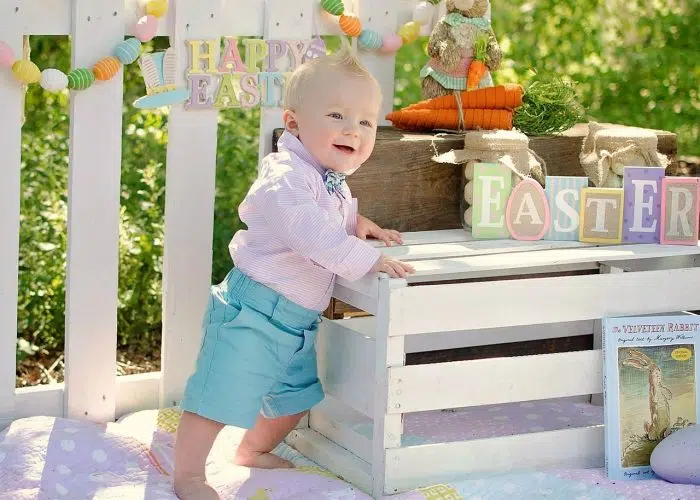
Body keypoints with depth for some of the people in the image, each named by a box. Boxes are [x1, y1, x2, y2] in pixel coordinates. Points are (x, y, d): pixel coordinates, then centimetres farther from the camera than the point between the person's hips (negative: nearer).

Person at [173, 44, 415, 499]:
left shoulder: (333, 180, 9)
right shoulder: (287, 178, -24)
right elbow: (312, 235, -36)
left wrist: (357, 222, 15)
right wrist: (368, 259, -35)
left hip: (298, 320, 10)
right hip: (252, 310, -10)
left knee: (296, 395, 23)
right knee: (220, 396, -9)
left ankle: (254, 449, 45)